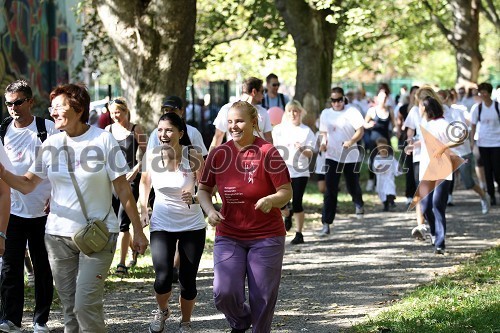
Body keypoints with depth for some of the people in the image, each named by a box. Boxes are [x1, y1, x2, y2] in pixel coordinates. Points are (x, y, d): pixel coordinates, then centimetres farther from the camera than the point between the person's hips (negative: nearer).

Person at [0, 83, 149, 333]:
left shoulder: (103, 140, -6)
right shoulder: (51, 143, 6)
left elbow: (123, 189, -4)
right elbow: (27, 185, 5)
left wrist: (138, 231, -4)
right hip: (59, 235, 4)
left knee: (86, 305, -14)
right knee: (69, 307, 7)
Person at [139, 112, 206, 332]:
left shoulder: (192, 156, -14)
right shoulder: (153, 157, -8)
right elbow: (145, 181, 12)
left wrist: (194, 197, -27)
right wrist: (143, 209, 3)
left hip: (192, 225, -1)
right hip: (161, 225, 1)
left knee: (188, 280, 3)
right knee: (163, 278, -13)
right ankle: (162, 311, 21)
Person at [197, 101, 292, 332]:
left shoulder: (268, 153, -10)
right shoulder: (218, 154, -1)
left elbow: (286, 193, -9)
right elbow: (203, 189, 10)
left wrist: (271, 200, -32)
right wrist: (210, 210, -10)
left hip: (266, 237, -2)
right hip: (228, 237, 2)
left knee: (262, 298, 2)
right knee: (224, 293, -13)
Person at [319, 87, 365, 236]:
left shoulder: (352, 112, -6)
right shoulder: (326, 113, 6)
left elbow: (360, 130, -13)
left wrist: (351, 141, -31)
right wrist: (323, 143, -4)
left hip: (351, 156, -2)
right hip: (332, 156, 2)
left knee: (353, 187, 10)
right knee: (330, 190, -6)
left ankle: (359, 204, 48)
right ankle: (326, 225, -7)